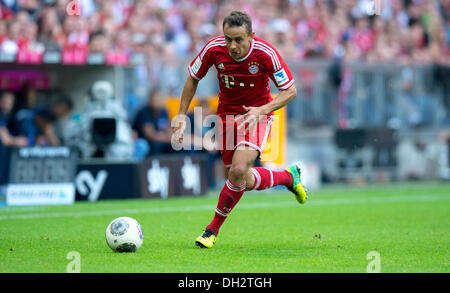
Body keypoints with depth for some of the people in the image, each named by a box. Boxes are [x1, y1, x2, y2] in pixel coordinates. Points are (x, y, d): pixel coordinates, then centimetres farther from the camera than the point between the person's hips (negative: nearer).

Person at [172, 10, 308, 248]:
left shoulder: (265, 54, -25)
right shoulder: (214, 49, -18)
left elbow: (290, 91, -15)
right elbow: (193, 78, 1)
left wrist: (262, 110, -29)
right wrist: (181, 115, -3)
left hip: (257, 115, -4)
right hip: (227, 115, 4)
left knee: (238, 171, -24)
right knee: (245, 182, 5)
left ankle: (213, 229, -6)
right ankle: (287, 177, 35)